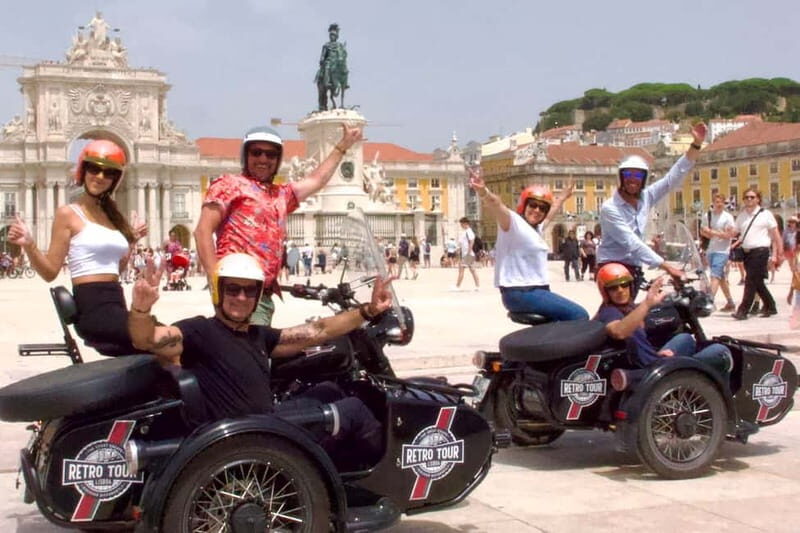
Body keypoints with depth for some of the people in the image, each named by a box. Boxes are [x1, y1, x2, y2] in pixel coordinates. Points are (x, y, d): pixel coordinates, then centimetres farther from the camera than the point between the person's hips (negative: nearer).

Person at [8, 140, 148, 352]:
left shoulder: (111, 215, 18)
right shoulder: (68, 214, -1)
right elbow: (50, 272, -5)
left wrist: (132, 241, 26)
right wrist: (28, 245, -19)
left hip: (116, 303, 8)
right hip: (91, 306, -8)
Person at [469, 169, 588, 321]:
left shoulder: (536, 227, 16)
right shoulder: (512, 222, -10)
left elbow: (551, 212, 39)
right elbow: (495, 206, -30)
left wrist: (562, 197, 53)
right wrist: (482, 191, -49)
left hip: (538, 291, 10)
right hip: (520, 293, -10)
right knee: (579, 316, -16)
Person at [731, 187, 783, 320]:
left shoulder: (765, 214, -1)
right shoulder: (742, 216, 13)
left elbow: (776, 236, 0)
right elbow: (740, 235, 19)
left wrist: (777, 254, -4)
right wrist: (734, 245, 1)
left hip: (760, 251, -6)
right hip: (747, 252, 6)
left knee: (751, 281, -10)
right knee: (758, 283, 11)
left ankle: (743, 311, -9)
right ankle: (770, 307, 26)